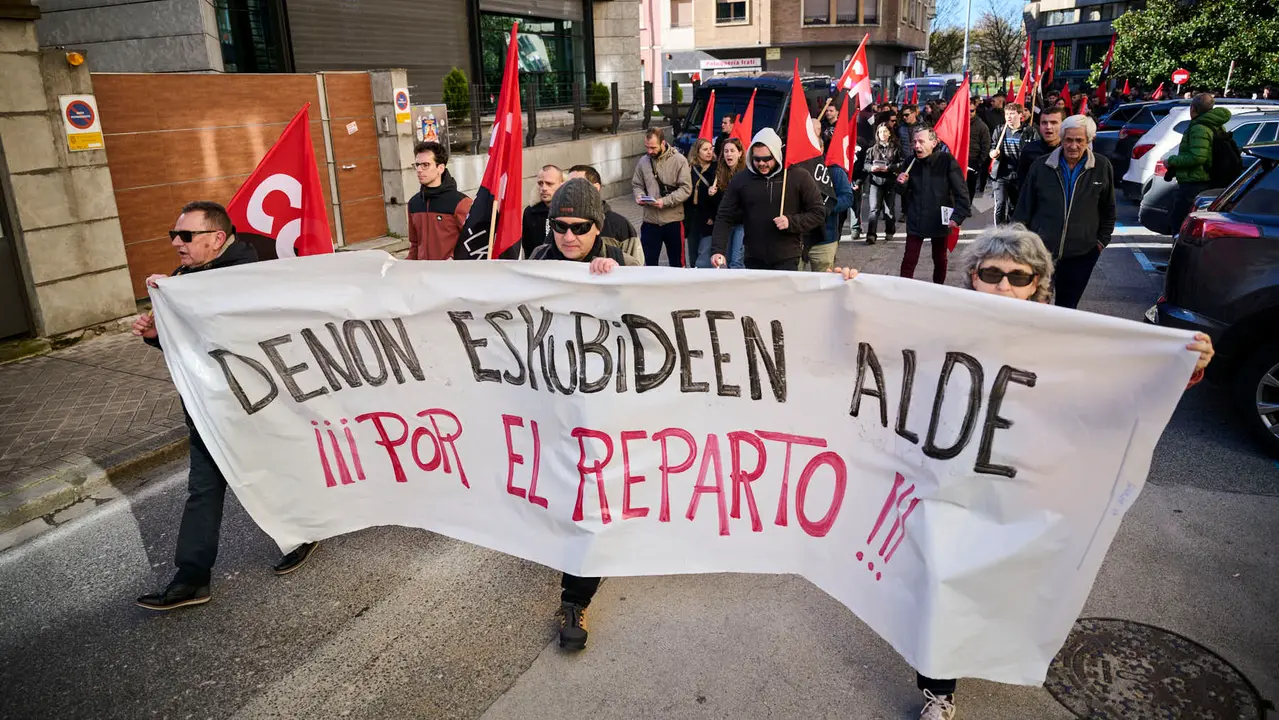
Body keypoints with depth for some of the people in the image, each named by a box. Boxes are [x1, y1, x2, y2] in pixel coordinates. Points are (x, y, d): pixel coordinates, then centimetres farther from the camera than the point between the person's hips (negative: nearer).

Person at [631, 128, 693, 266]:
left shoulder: (679, 160, -8)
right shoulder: (643, 162, 3)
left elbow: (686, 188, -12)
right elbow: (636, 185, 13)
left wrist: (665, 201, -22)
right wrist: (639, 196, -9)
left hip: (673, 220, -3)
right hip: (650, 221, 3)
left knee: (677, 263, 11)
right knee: (649, 263, 11)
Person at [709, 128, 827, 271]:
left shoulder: (799, 177, -2)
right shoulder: (740, 180, 2)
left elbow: (818, 212, 2)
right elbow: (725, 218, 1)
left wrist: (791, 222, -14)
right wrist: (717, 250, -12)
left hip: (787, 260, -2)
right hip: (753, 260, 2)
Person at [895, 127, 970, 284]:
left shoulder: (946, 160, -11)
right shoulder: (911, 162, 1)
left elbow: (961, 190, -12)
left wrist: (958, 215, -21)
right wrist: (902, 183, -11)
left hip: (940, 220, -2)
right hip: (915, 221, 2)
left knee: (940, 260, 14)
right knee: (909, 260, -2)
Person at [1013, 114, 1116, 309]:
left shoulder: (1102, 167, -2)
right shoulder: (1041, 166, -4)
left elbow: (1108, 209, 10)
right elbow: (1024, 206, 2)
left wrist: (1103, 240, 10)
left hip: (1082, 253, 1)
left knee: (1068, 307, 14)